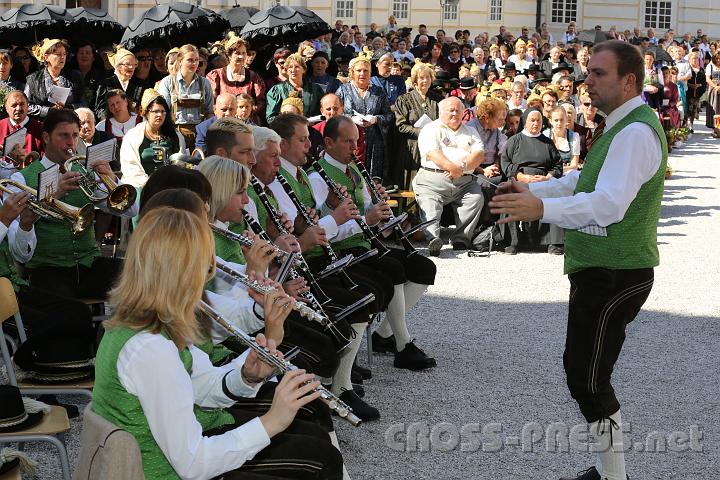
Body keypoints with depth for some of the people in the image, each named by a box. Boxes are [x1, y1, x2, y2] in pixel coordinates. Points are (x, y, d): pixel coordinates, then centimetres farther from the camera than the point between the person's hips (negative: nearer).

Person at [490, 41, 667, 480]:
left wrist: (542, 208, -43)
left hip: (615, 275, -11)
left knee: (587, 380, -7)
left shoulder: (637, 132, -20)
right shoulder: (622, 126, 15)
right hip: (602, 269, 11)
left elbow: (609, 204, -33)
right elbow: (582, 180, 21)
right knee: (586, 373, 18)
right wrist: (531, 190, 9)